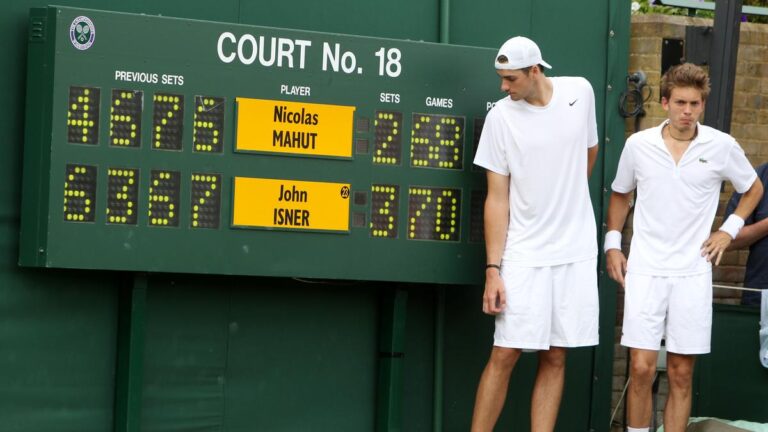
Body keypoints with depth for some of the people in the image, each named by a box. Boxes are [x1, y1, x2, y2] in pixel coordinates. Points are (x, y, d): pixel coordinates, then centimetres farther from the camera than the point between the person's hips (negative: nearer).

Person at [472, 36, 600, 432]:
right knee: (504, 354, -6)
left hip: (576, 252, 3)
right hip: (524, 255, -2)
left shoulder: (580, 92, -1)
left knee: (555, 358, 4)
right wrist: (493, 269, -12)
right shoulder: (501, 117, -7)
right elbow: (497, 198, -7)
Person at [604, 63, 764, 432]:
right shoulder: (638, 145, 0)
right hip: (645, 270, 0)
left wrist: (730, 228, 5)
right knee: (641, 368, -5)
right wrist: (612, 243, 9)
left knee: (681, 374, 5)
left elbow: (753, 189, 16)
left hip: (693, 273, 0)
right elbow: (620, 195, 16)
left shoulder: (721, 147, -2)